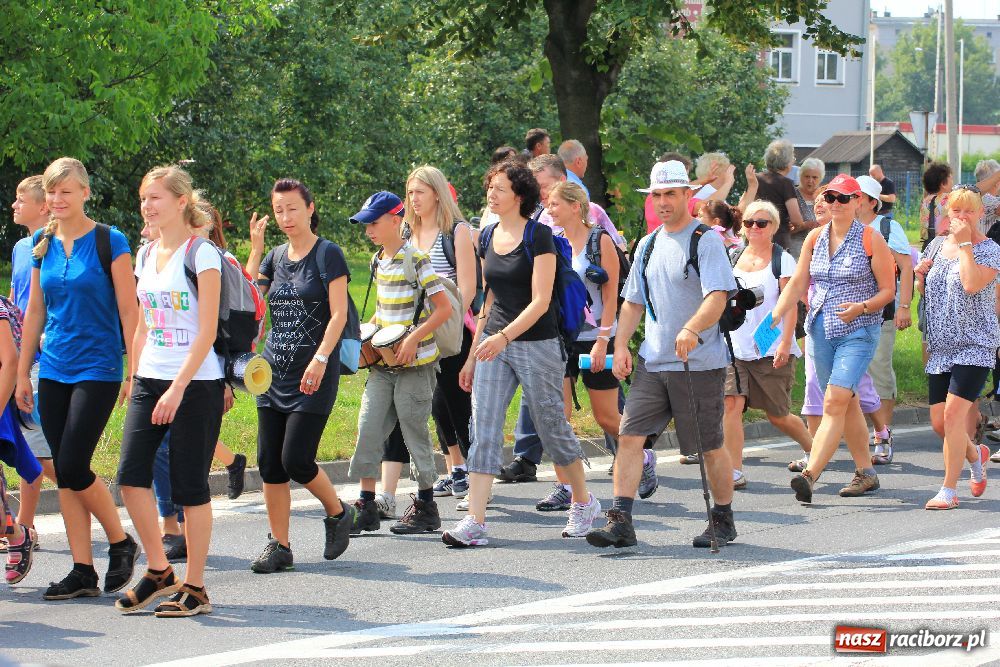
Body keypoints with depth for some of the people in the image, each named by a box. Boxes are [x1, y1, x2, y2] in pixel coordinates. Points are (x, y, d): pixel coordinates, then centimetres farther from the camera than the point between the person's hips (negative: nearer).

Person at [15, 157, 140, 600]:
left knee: (73, 467, -12)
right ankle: (82, 572, 9)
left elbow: (128, 311, -7)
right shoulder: (42, 244, 9)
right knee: (64, 474, 4)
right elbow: (35, 311, 15)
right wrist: (22, 372, 14)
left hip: (97, 369, -6)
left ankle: (121, 543, 9)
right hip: (54, 372, 6)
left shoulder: (109, 242, -7)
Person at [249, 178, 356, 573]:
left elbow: (339, 313, -10)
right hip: (274, 371, 6)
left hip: (314, 376, -6)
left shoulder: (328, 255, -4)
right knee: (270, 463, 2)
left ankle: (337, 512, 15)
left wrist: (321, 358, -21)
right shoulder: (276, 257, 13)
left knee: (296, 459, -11)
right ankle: (279, 546, 9)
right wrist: (255, 249, 1)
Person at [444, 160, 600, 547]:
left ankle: (583, 503, 28)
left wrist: (505, 336, -28)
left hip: (536, 343, -6)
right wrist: (473, 355, 16)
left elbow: (540, 301, -16)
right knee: (483, 428, -6)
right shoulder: (487, 238, 10)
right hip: (494, 343, 6)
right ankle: (474, 523, -11)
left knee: (552, 426, 5)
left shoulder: (538, 236, -10)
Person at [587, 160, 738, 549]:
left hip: (700, 364, -6)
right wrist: (621, 345, 6)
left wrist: (692, 329, -38)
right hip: (652, 363, 6)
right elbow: (633, 301, 20)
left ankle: (723, 521, 21)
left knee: (710, 446, 4)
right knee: (630, 435, -7)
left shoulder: (706, 242, -7)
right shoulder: (648, 245, 15)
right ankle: (620, 521, -10)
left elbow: (717, 297, -20)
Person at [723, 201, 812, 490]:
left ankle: (812, 448, 34)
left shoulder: (782, 260, -2)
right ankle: (735, 473, -15)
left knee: (777, 416, 5)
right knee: (731, 404, -16)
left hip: (772, 350, -4)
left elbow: (790, 305, -7)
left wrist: (785, 343, -17)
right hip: (736, 347, 4)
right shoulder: (733, 258, 11)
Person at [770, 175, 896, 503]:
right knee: (847, 403, 11)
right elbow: (798, 283, 9)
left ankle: (810, 475, -27)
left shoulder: (871, 239, -5)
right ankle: (866, 473, 22)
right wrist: (776, 314, -5)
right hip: (820, 329, 6)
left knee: (835, 402, -17)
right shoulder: (815, 237, 9)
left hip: (859, 331, -5)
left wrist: (861, 308, -20)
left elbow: (888, 290, -3)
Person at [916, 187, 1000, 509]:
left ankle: (949, 491, -11)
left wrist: (964, 243, -16)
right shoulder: (936, 246, 12)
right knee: (939, 423, 5)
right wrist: (921, 274, 1)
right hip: (940, 346, 6)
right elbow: (926, 291, 23)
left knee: (954, 413, -18)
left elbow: (972, 283, -23)